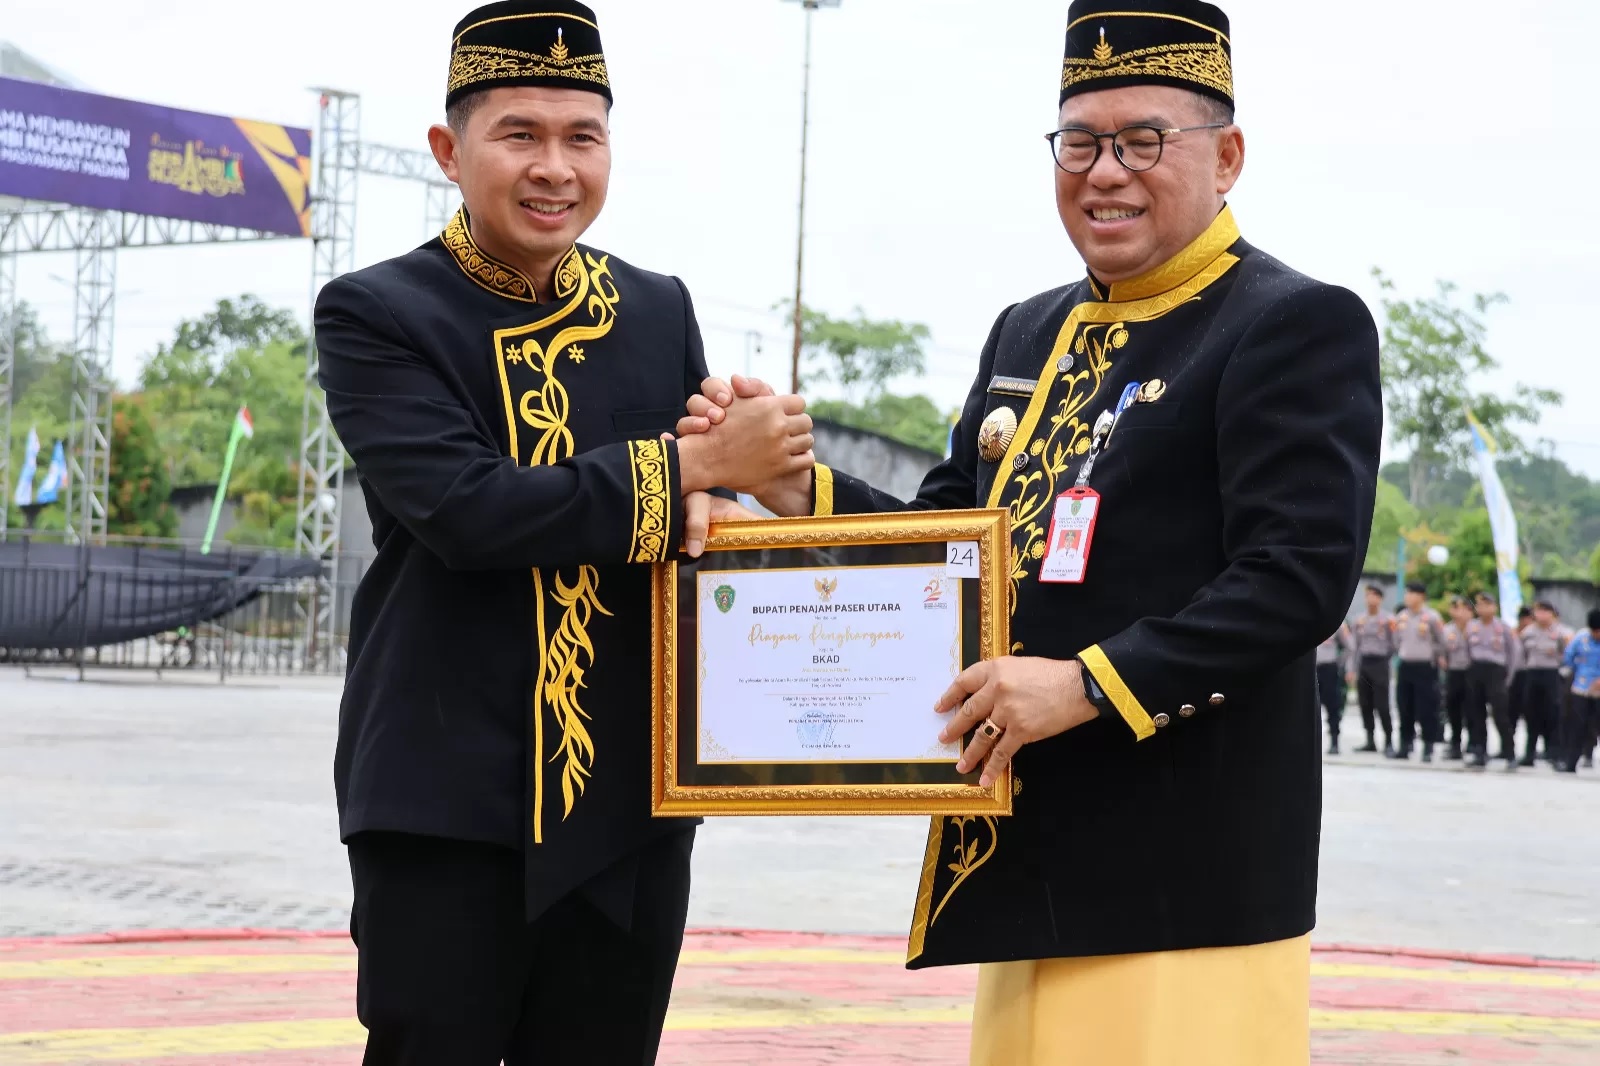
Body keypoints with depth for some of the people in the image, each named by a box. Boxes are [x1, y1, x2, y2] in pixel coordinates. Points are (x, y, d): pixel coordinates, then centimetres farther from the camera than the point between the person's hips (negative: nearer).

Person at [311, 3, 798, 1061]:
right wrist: (695, 464, -17)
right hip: (448, 806, -4)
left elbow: (703, 504, 16)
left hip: (630, 805, 4)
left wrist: (716, 513, -9)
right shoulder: (374, 317, -4)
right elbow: (466, 509, -18)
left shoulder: (659, 309, 11)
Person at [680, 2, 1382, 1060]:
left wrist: (1088, 684, -22)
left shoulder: (1298, 327, -7)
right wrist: (791, 482, 3)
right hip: (1035, 856, 7)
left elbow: (1300, 577, -17)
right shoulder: (1028, 335, 17)